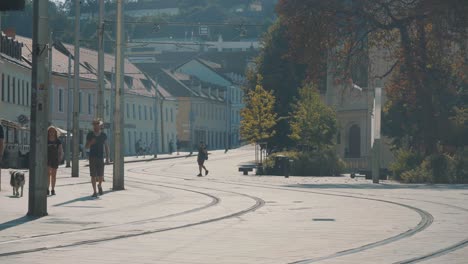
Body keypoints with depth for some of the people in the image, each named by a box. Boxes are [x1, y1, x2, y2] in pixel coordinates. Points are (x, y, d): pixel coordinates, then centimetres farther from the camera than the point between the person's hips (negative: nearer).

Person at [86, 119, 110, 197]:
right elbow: (86, 146, 6)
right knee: (93, 175, -3)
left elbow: (106, 147, 11)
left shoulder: (103, 135, 6)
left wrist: (107, 157, 5)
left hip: (100, 158, 0)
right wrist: (91, 143, -16)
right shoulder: (90, 135, 3)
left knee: (101, 176, -4)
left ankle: (100, 185, 28)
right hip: (92, 157, 0)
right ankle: (95, 191, 4)